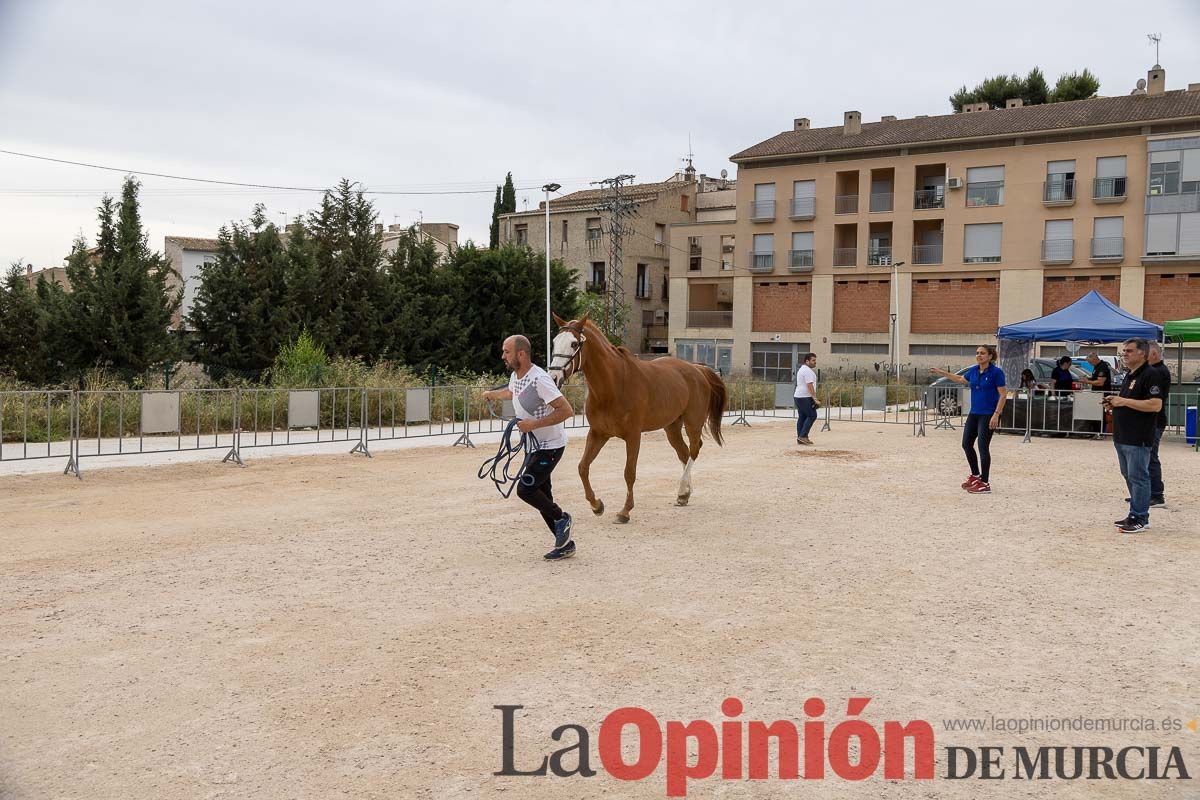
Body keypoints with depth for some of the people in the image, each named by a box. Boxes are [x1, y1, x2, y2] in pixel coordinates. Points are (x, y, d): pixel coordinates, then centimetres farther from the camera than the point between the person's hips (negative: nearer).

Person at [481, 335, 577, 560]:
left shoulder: (539, 379, -25)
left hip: (550, 446, -9)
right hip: (534, 445, 9)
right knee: (541, 495, 9)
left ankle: (561, 518, 7)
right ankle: (565, 544, 18)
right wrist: (492, 394, 50)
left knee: (525, 489, -17)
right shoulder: (515, 376, 5)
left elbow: (566, 410, -29)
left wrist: (534, 424, -30)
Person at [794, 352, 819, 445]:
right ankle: (803, 436, -11)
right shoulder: (808, 371, -13)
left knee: (802, 417, 9)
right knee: (812, 415, -8)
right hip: (805, 397, -10)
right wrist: (815, 399, -21)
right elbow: (810, 386, -20)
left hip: (798, 396, 10)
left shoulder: (801, 369, 20)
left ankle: (800, 439, 8)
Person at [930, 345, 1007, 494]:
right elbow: (961, 379, 26)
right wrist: (941, 373, 26)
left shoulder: (996, 372, -14)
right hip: (974, 413, 7)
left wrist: (996, 415, -21)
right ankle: (975, 475, 29)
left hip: (988, 415, -7)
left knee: (983, 447, -6)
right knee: (967, 444, 11)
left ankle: (985, 483, 4)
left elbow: (1003, 395, -14)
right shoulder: (974, 370, 6)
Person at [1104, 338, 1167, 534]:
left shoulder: (1151, 374, -12)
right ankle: (1135, 515, 21)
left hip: (1138, 438, -10)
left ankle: (1139, 519, -1)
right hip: (1123, 437, 10)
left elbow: (1155, 405, -21)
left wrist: (1124, 401, -19)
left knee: (1138, 477, -6)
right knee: (1129, 477, 14)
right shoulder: (1130, 375, 18)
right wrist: (1115, 402, 9)